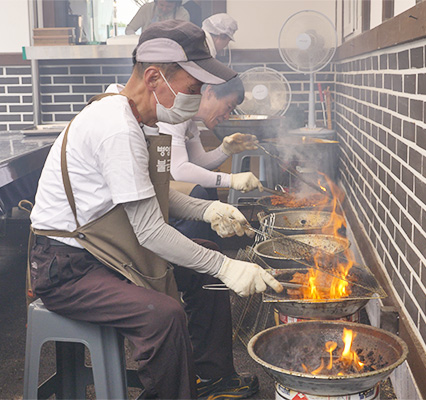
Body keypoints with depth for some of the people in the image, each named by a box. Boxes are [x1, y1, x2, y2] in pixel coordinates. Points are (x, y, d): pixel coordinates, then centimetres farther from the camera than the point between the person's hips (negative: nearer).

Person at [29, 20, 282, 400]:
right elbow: (149, 230, -27)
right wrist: (224, 267, -23)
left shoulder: (135, 118, 5)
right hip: (66, 268, -10)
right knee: (164, 313, -31)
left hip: (101, 249, 10)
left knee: (206, 273, 10)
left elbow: (153, 195, 15)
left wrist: (207, 210, -2)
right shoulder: (117, 129, -27)